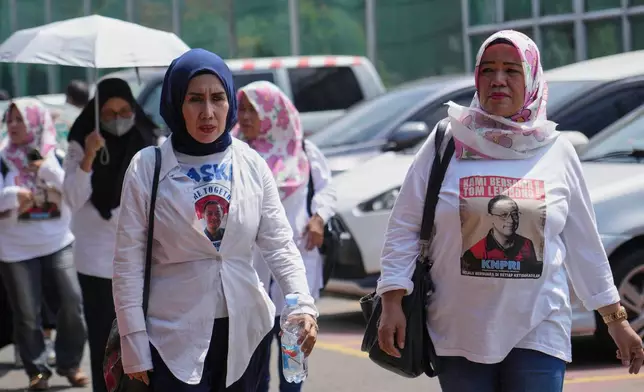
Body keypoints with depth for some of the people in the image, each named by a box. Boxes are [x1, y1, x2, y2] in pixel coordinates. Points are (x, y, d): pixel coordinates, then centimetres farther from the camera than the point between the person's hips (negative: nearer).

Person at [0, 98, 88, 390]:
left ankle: (69, 363, 13)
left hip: (58, 244, 1)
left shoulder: (56, 156, 3)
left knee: (72, 303, -3)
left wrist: (46, 169, -16)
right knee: (27, 313, 1)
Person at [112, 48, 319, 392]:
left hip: (245, 332, 3)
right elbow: (128, 264, -5)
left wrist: (304, 305, -12)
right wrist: (134, 347, -8)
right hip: (175, 337, -3)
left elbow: (279, 245, 3)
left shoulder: (252, 165, 1)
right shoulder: (148, 167, -6)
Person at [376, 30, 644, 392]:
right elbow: (404, 229, 3)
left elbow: (585, 245, 11)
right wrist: (393, 302, -6)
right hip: (460, 332, 0)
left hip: (537, 332, 0)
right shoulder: (446, 145, 1)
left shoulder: (557, 151, 5)